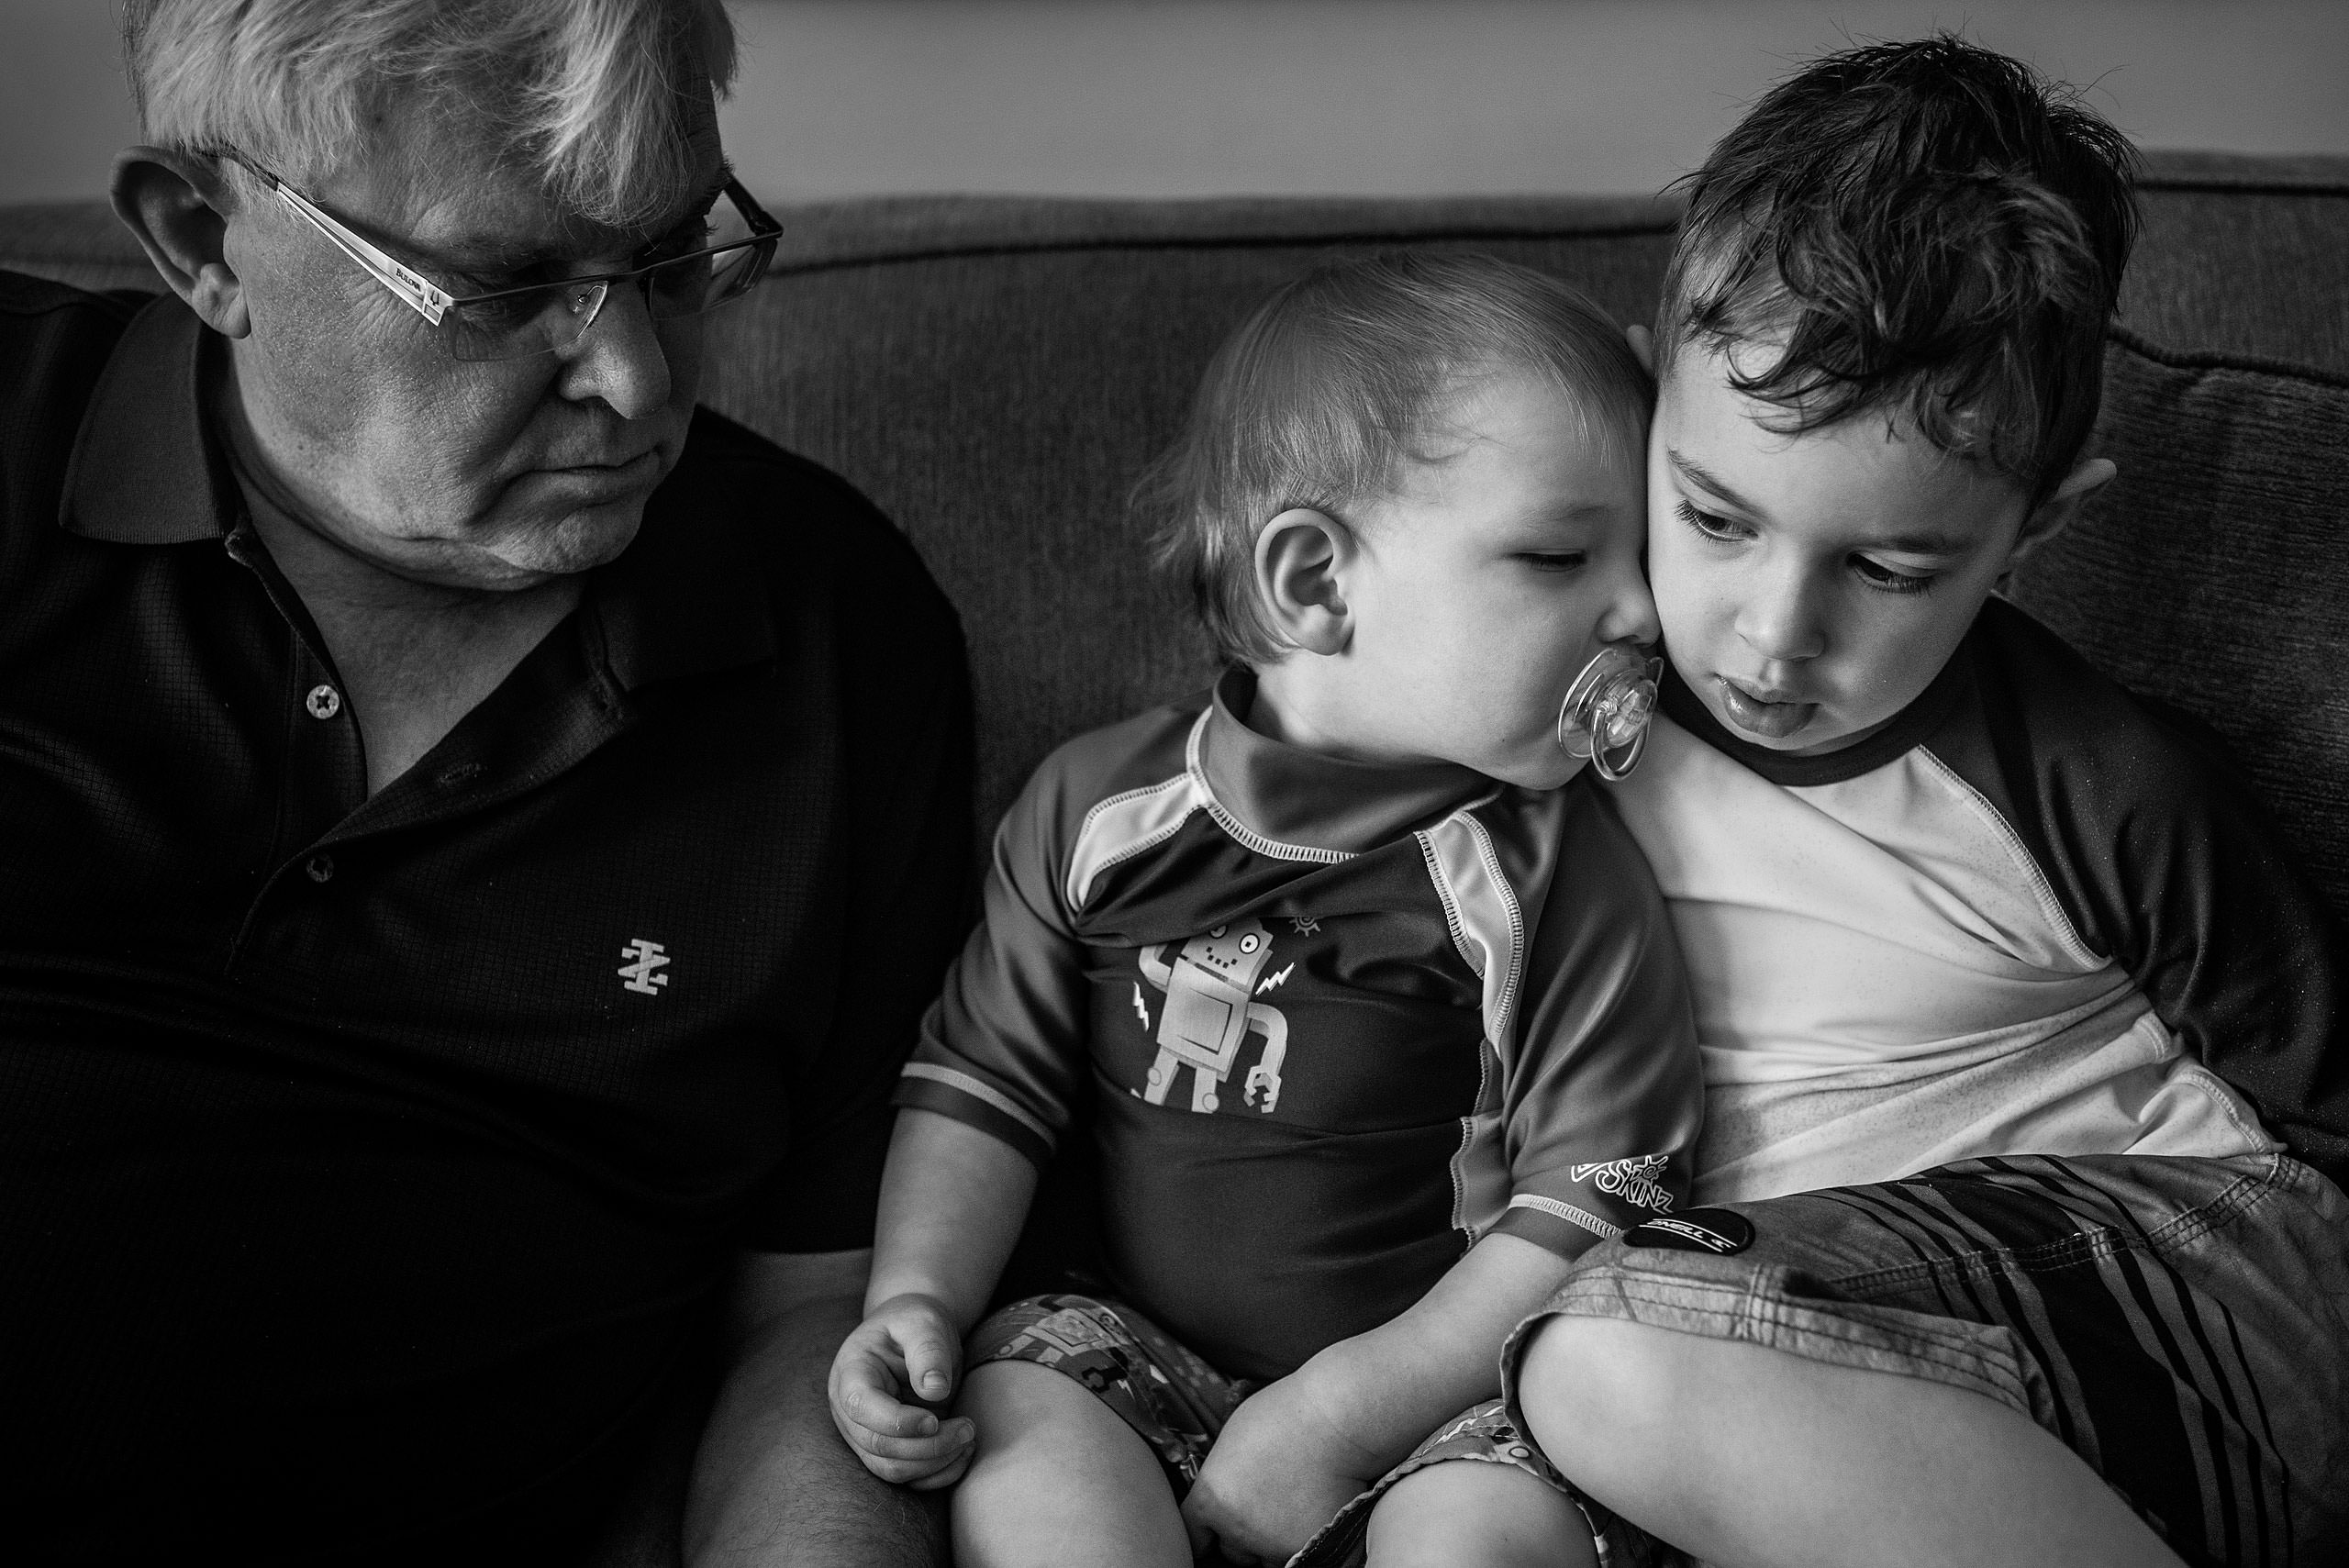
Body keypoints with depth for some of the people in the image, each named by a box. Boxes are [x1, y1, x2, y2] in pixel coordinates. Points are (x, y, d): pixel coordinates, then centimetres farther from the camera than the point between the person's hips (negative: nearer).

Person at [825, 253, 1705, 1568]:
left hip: (1431, 1383, -2)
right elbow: (987, 1080, 7)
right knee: (1021, 1433, -25)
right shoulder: (1102, 805, -1)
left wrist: (1345, 1409, -17)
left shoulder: (1550, 868, -9)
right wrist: (917, 1298, -9)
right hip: (1140, 1347, 2)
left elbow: (1594, 1193, -10)